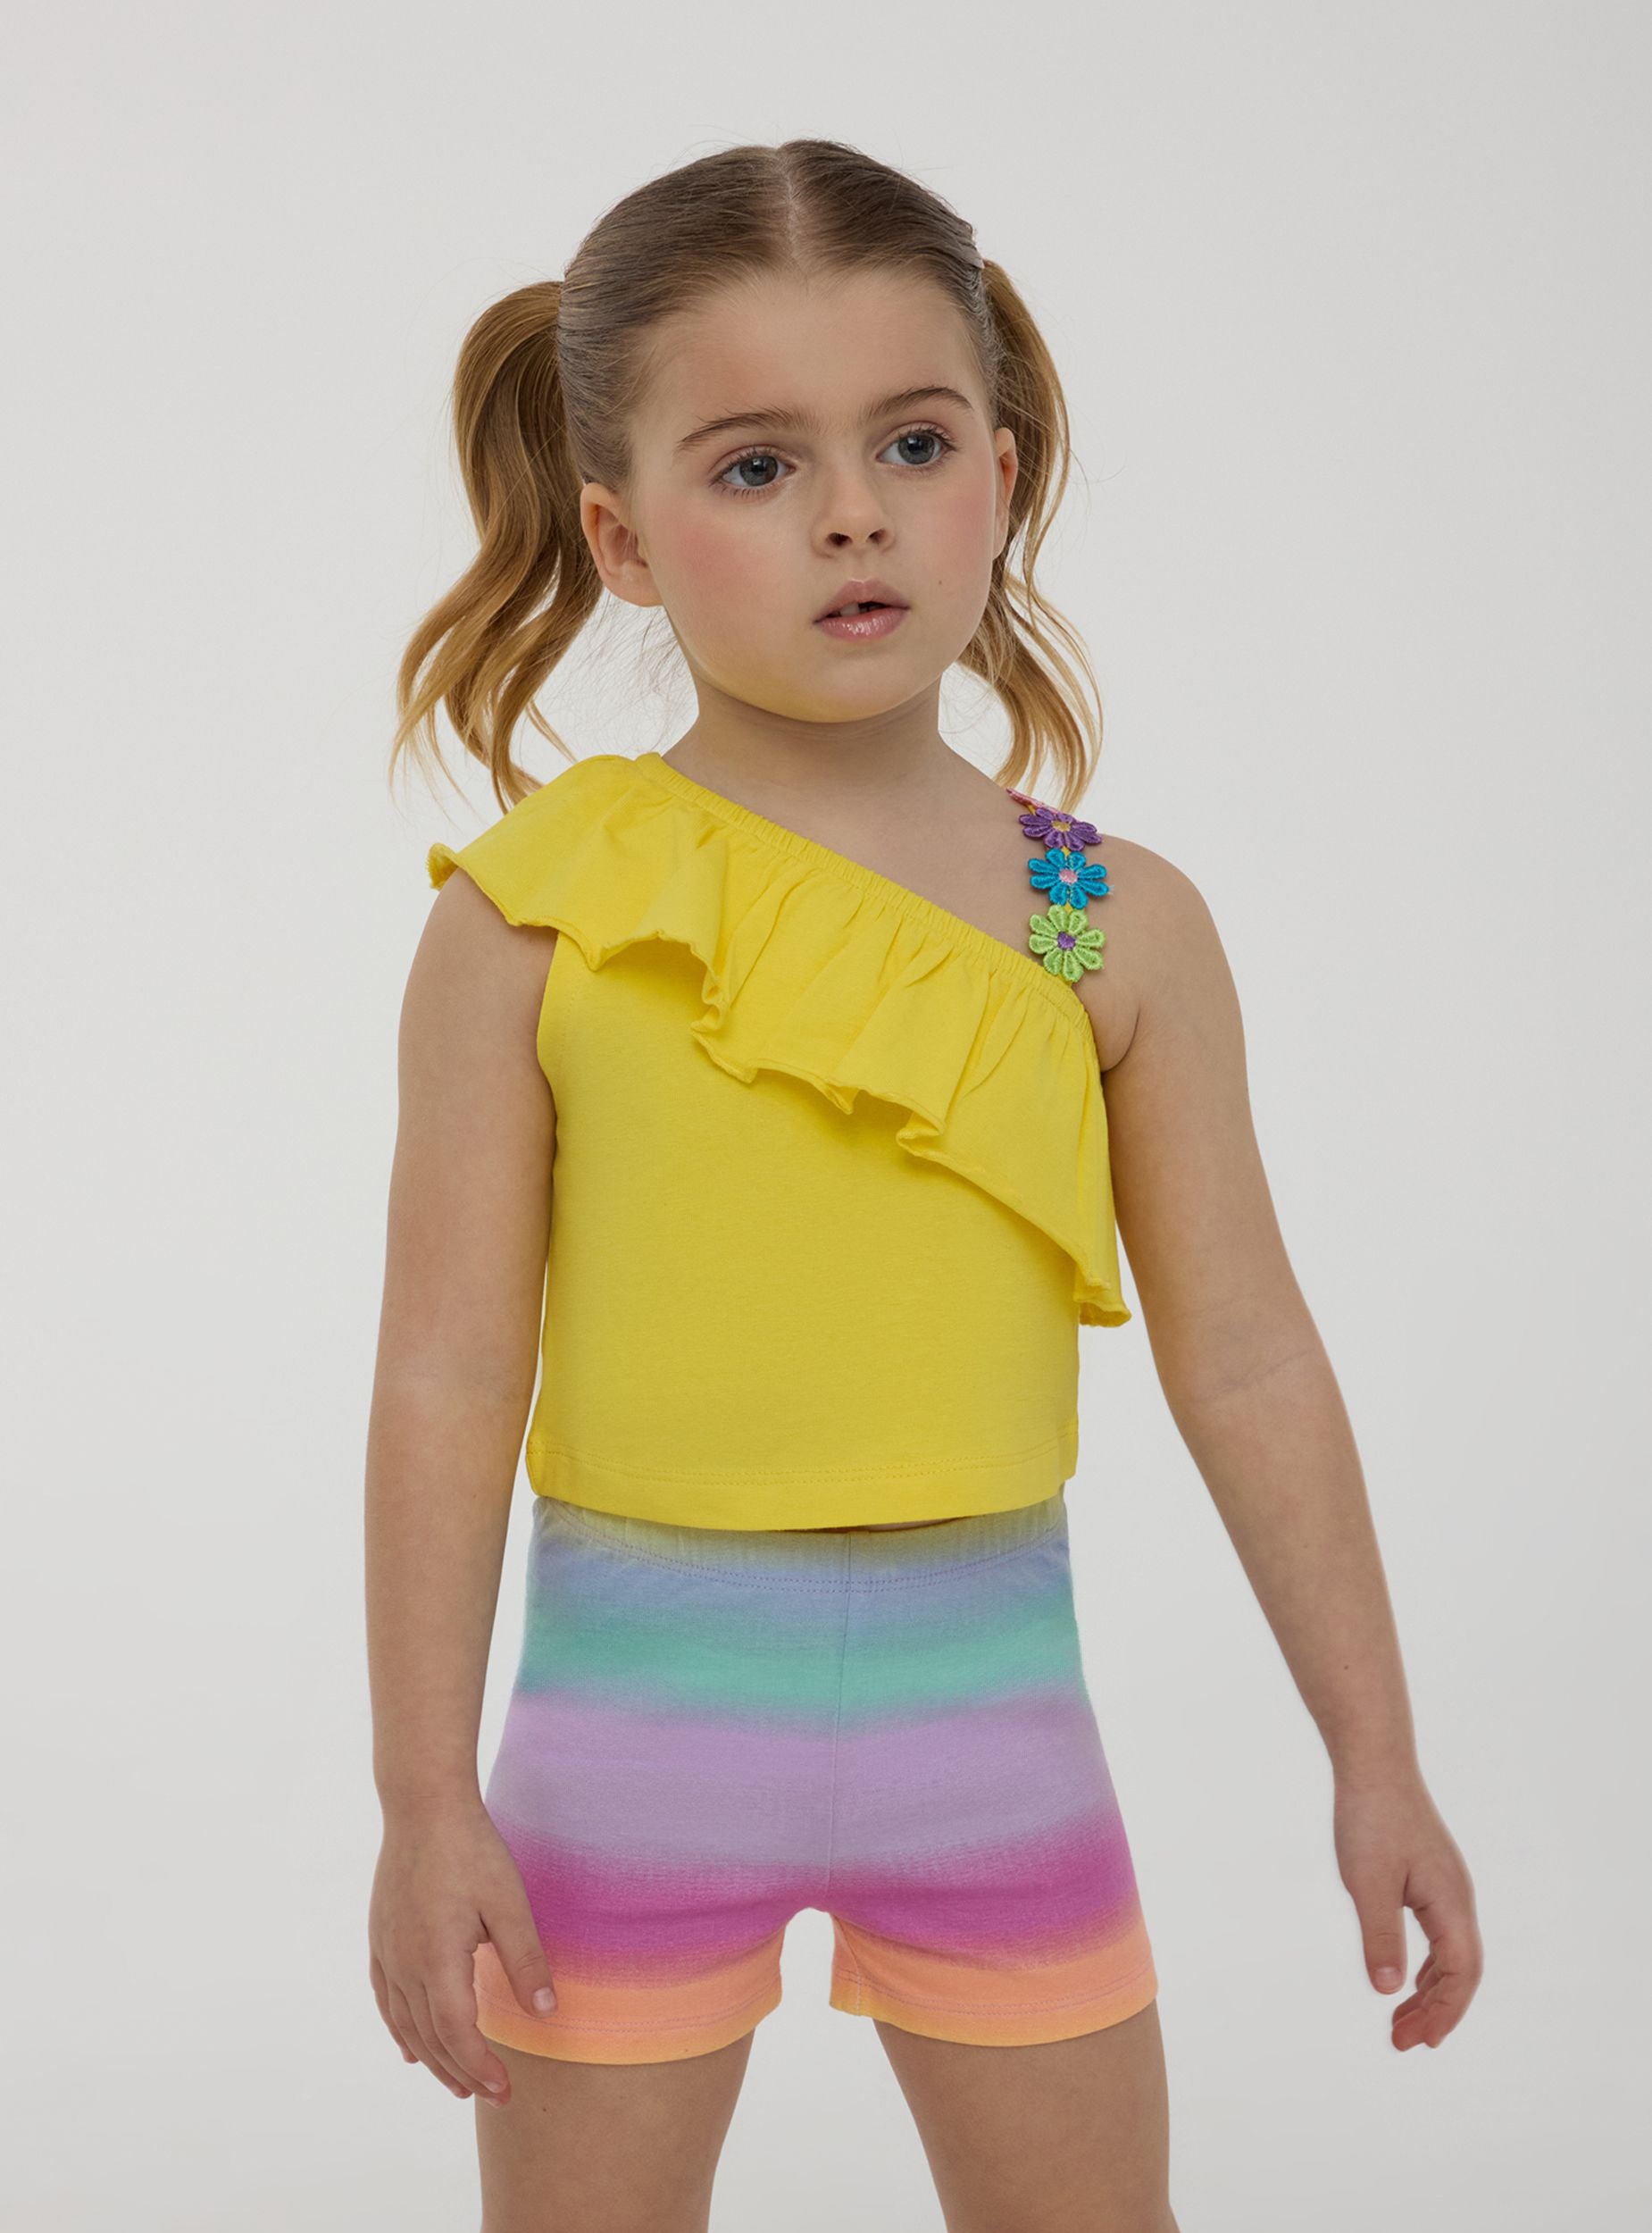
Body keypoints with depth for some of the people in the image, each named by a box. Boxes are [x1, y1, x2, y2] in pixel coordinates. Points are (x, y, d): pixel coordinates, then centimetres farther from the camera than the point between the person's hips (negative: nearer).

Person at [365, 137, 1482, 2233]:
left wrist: (1376, 1756, 4)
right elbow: (446, 1375, -6)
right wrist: (426, 1799, -5)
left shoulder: (1121, 928, -2)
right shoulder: (526, 923, -8)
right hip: (639, 1686, -1)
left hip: (991, 1688, 2)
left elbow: (1246, 1364, 2)